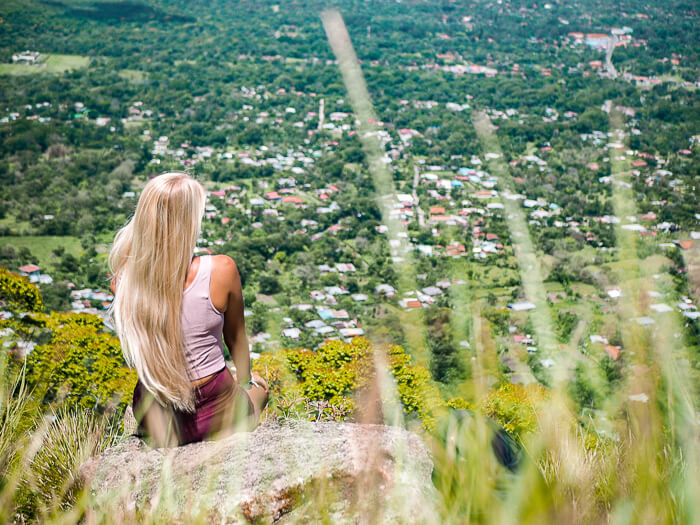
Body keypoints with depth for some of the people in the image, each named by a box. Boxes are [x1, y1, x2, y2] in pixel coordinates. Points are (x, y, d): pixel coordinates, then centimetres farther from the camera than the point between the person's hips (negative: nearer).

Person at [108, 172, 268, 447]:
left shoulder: (124, 277, -14)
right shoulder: (220, 270, -22)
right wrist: (245, 380, 18)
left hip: (153, 420, 3)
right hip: (216, 415, -3)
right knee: (259, 387, 34)